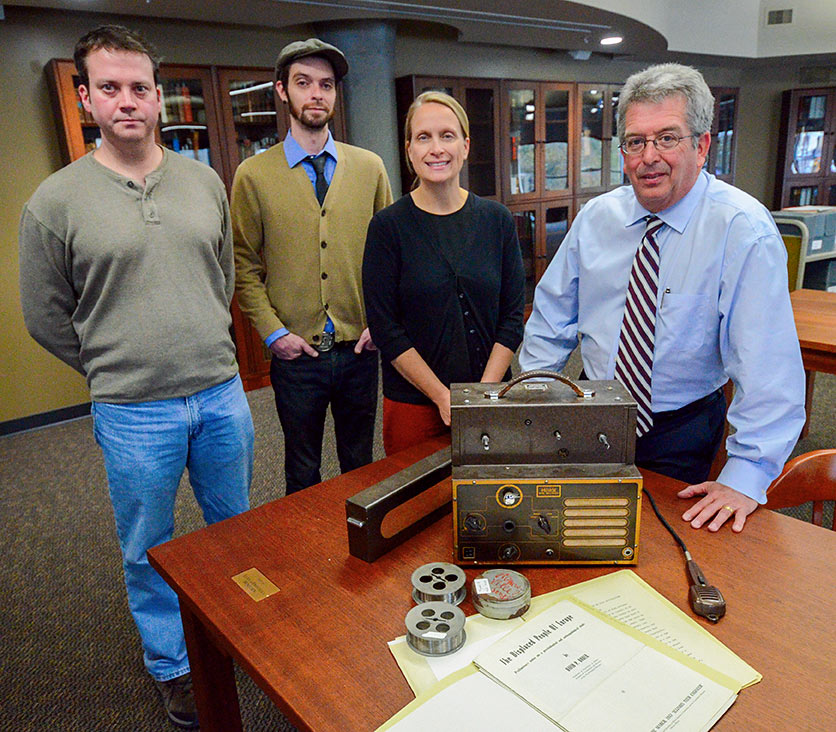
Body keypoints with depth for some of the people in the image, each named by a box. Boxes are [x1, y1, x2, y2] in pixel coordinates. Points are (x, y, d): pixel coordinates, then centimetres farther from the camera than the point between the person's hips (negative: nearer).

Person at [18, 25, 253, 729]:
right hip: (133, 413, -3)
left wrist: (204, 350, 12)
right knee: (149, 550, 14)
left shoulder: (205, 181, 3)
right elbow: (46, 316, 1)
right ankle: (172, 665, 39)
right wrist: (117, 369, 5)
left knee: (236, 526, 20)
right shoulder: (55, 201, -7)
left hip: (222, 393, 4)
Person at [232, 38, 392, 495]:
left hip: (359, 349, 2)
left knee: (361, 466, 18)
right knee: (303, 473, 15)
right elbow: (244, 264, 0)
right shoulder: (254, 175, -1)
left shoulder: (369, 167, 5)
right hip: (295, 353, -2)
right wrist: (272, 331, -10)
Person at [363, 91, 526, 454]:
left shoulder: (497, 220, 1)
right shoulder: (388, 226, -7)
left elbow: (513, 315, 1)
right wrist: (444, 397, -13)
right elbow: (385, 328, -9)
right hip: (413, 403, -2)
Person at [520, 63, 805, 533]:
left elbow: (769, 366, -23)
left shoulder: (744, 230, -20)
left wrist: (745, 477, -26)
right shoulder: (597, 217, -5)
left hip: (681, 432, -3)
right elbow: (552, 318, 2)